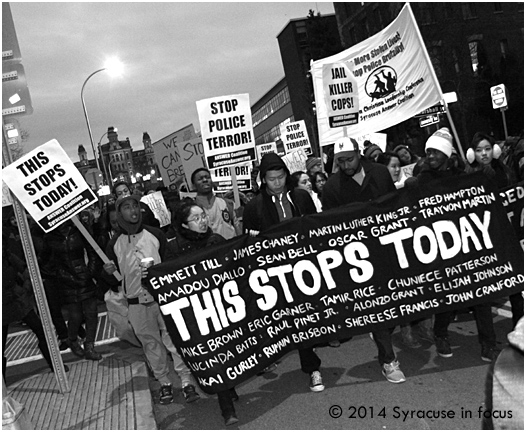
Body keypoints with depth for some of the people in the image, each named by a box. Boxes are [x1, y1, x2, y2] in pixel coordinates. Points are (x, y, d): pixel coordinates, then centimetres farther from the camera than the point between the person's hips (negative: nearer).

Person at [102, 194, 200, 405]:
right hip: (136, 304, 1)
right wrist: (108, 272, -12)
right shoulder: (114, 244, 5)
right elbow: (114, 282, 10)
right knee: (151, 344, 9)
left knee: (174, 339, -2)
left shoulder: (155, 234, 3)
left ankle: (186, 381, 7)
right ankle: (164, 383, 22)